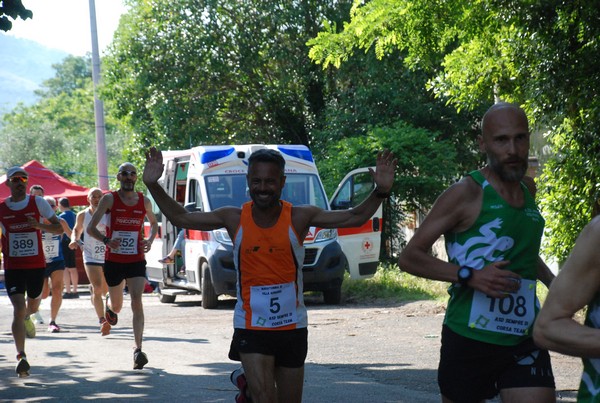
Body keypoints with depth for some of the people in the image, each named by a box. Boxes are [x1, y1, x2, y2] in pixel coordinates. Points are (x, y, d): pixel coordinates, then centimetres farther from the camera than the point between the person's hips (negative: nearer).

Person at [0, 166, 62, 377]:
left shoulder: (38, 203, -2)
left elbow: (59, 228, -1)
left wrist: (40, 225, -19)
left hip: (36, 265, 1)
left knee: (33, 305, 19)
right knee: (18, 309, -13)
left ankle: (27, 317, 58)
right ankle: (21, 357, -14)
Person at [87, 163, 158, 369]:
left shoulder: (144, 201, 4)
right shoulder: (109, 199, -5)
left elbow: (154, 223, 24)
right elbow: (90, 228, -6)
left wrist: (150, 240, 3)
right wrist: (106, 240, -25)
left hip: (136, 261, 1)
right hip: (113, 261, -1)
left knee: (137, 302, -16)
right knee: (117, 307, 13)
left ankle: (138, 350, -18)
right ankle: (108, 304, 53)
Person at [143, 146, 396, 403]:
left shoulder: (299, 218, -6)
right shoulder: (235, 219, -4)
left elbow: (355, 217, -8)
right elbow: (180, 218, 1)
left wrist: (381, 192, -22)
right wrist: (153, 185, -9)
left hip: (292, 328, 1)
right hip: (251, 329, -1)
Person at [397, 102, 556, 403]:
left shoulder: (528, 188, 10)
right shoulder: (467, 193, -10)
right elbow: (409, 257, -11)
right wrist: (469, 275, -23)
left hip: (525, 341, 5)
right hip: (469, 340, -5)